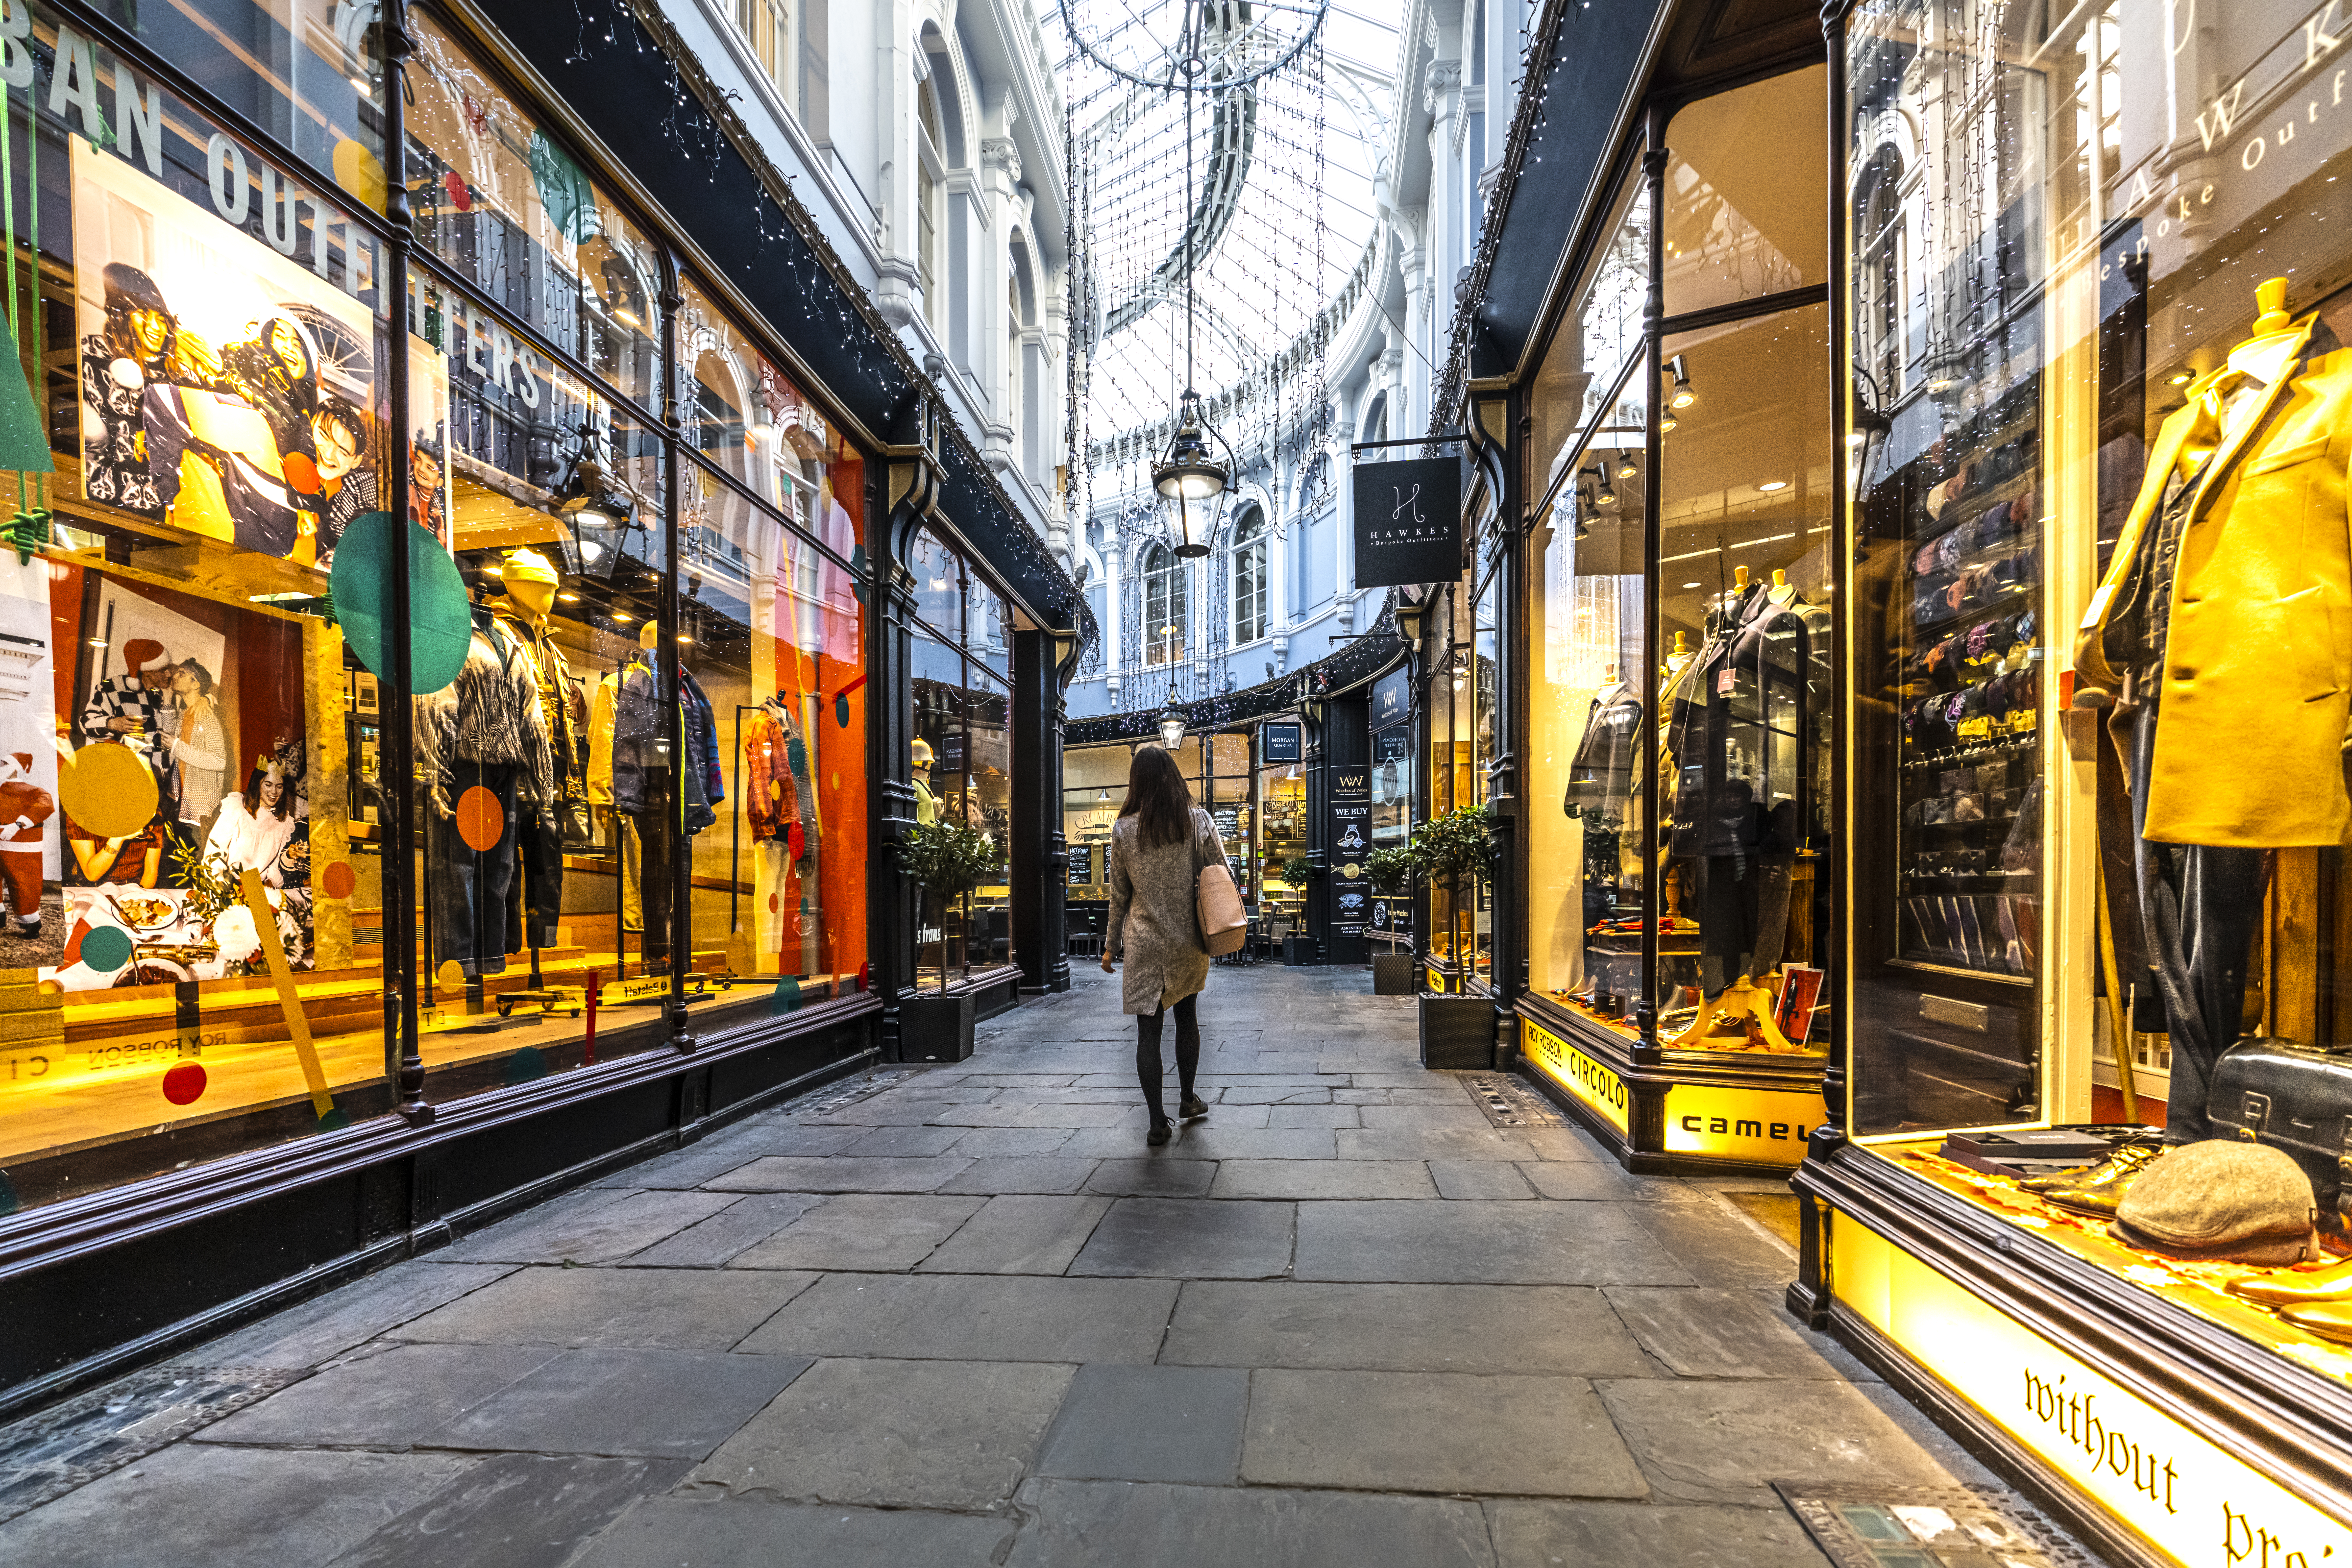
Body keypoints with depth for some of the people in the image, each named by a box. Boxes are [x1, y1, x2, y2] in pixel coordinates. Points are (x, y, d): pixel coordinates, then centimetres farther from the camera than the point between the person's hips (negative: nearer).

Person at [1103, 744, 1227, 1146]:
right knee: (1186, 1016, 21)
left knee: (1148, 1029, 3)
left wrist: (1112, 945, 10)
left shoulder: (1124, 829, -5)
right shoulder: (1198, 821, -6)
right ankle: (1188, 1099, 33)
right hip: (1188, 938, 1)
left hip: (1143, 941, -1)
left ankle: (1158, 1123, 5)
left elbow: (1119, 893, 1)